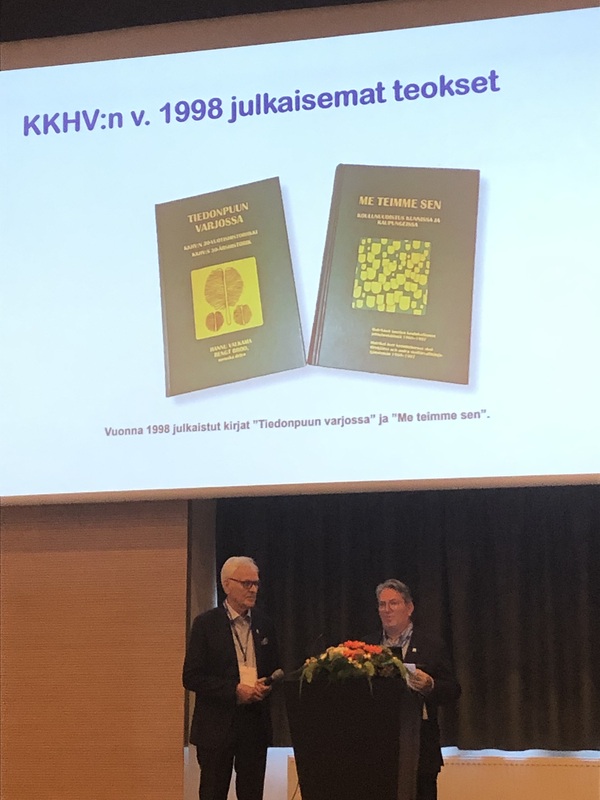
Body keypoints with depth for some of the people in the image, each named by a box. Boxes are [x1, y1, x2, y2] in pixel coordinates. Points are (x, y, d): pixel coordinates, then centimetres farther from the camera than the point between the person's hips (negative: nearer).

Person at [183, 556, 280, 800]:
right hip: (217, 725, -4)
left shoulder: (264, 624, 9)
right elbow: (191, 677, -10)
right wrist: (234, 690, -18)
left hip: (255, 724, 4)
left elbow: (274, 670, 18)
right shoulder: (206, 624, -5)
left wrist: (266, 686, -5)